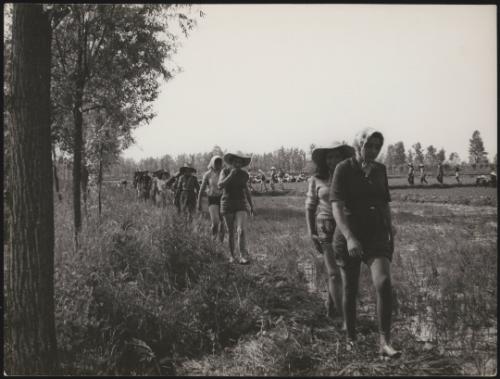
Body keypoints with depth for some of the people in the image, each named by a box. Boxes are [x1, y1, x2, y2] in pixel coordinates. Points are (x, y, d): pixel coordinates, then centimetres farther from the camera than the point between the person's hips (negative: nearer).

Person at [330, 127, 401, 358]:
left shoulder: (380, 170, 8)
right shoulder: (344, 169, -8)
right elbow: (336, 206, -17)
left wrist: (390, 233, 18)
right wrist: (349, 238, -27)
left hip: (377, 235, 3)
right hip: (348, 236, -3)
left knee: (384, 283, -17)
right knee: (350, 290, 8)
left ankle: (385, 343, -12)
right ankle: (351, 337, 28)